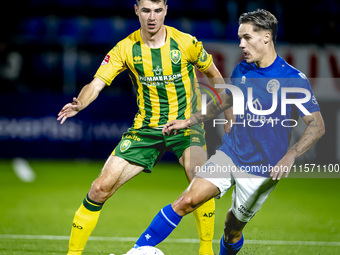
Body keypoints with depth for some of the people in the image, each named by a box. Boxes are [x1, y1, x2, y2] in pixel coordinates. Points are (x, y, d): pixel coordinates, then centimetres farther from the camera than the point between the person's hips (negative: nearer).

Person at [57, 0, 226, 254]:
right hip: (145, 128, 2)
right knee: (101, 188, -8)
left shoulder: (186, 43, -8)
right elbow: (97, 83, -12)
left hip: (186, 124, -2)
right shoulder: (126, 48, -5)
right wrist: (79, 104, -33)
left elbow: (215, 76, 9)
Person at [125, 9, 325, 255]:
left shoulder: (294, 80, -13)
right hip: (229, 154, 4)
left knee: (233, 228, 5)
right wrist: (189, 121, 19)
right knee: (187, 200, -14)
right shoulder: (241, 71, 5)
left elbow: (317, 125, -12)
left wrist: (289, 157, -25)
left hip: (261, 170, -4)